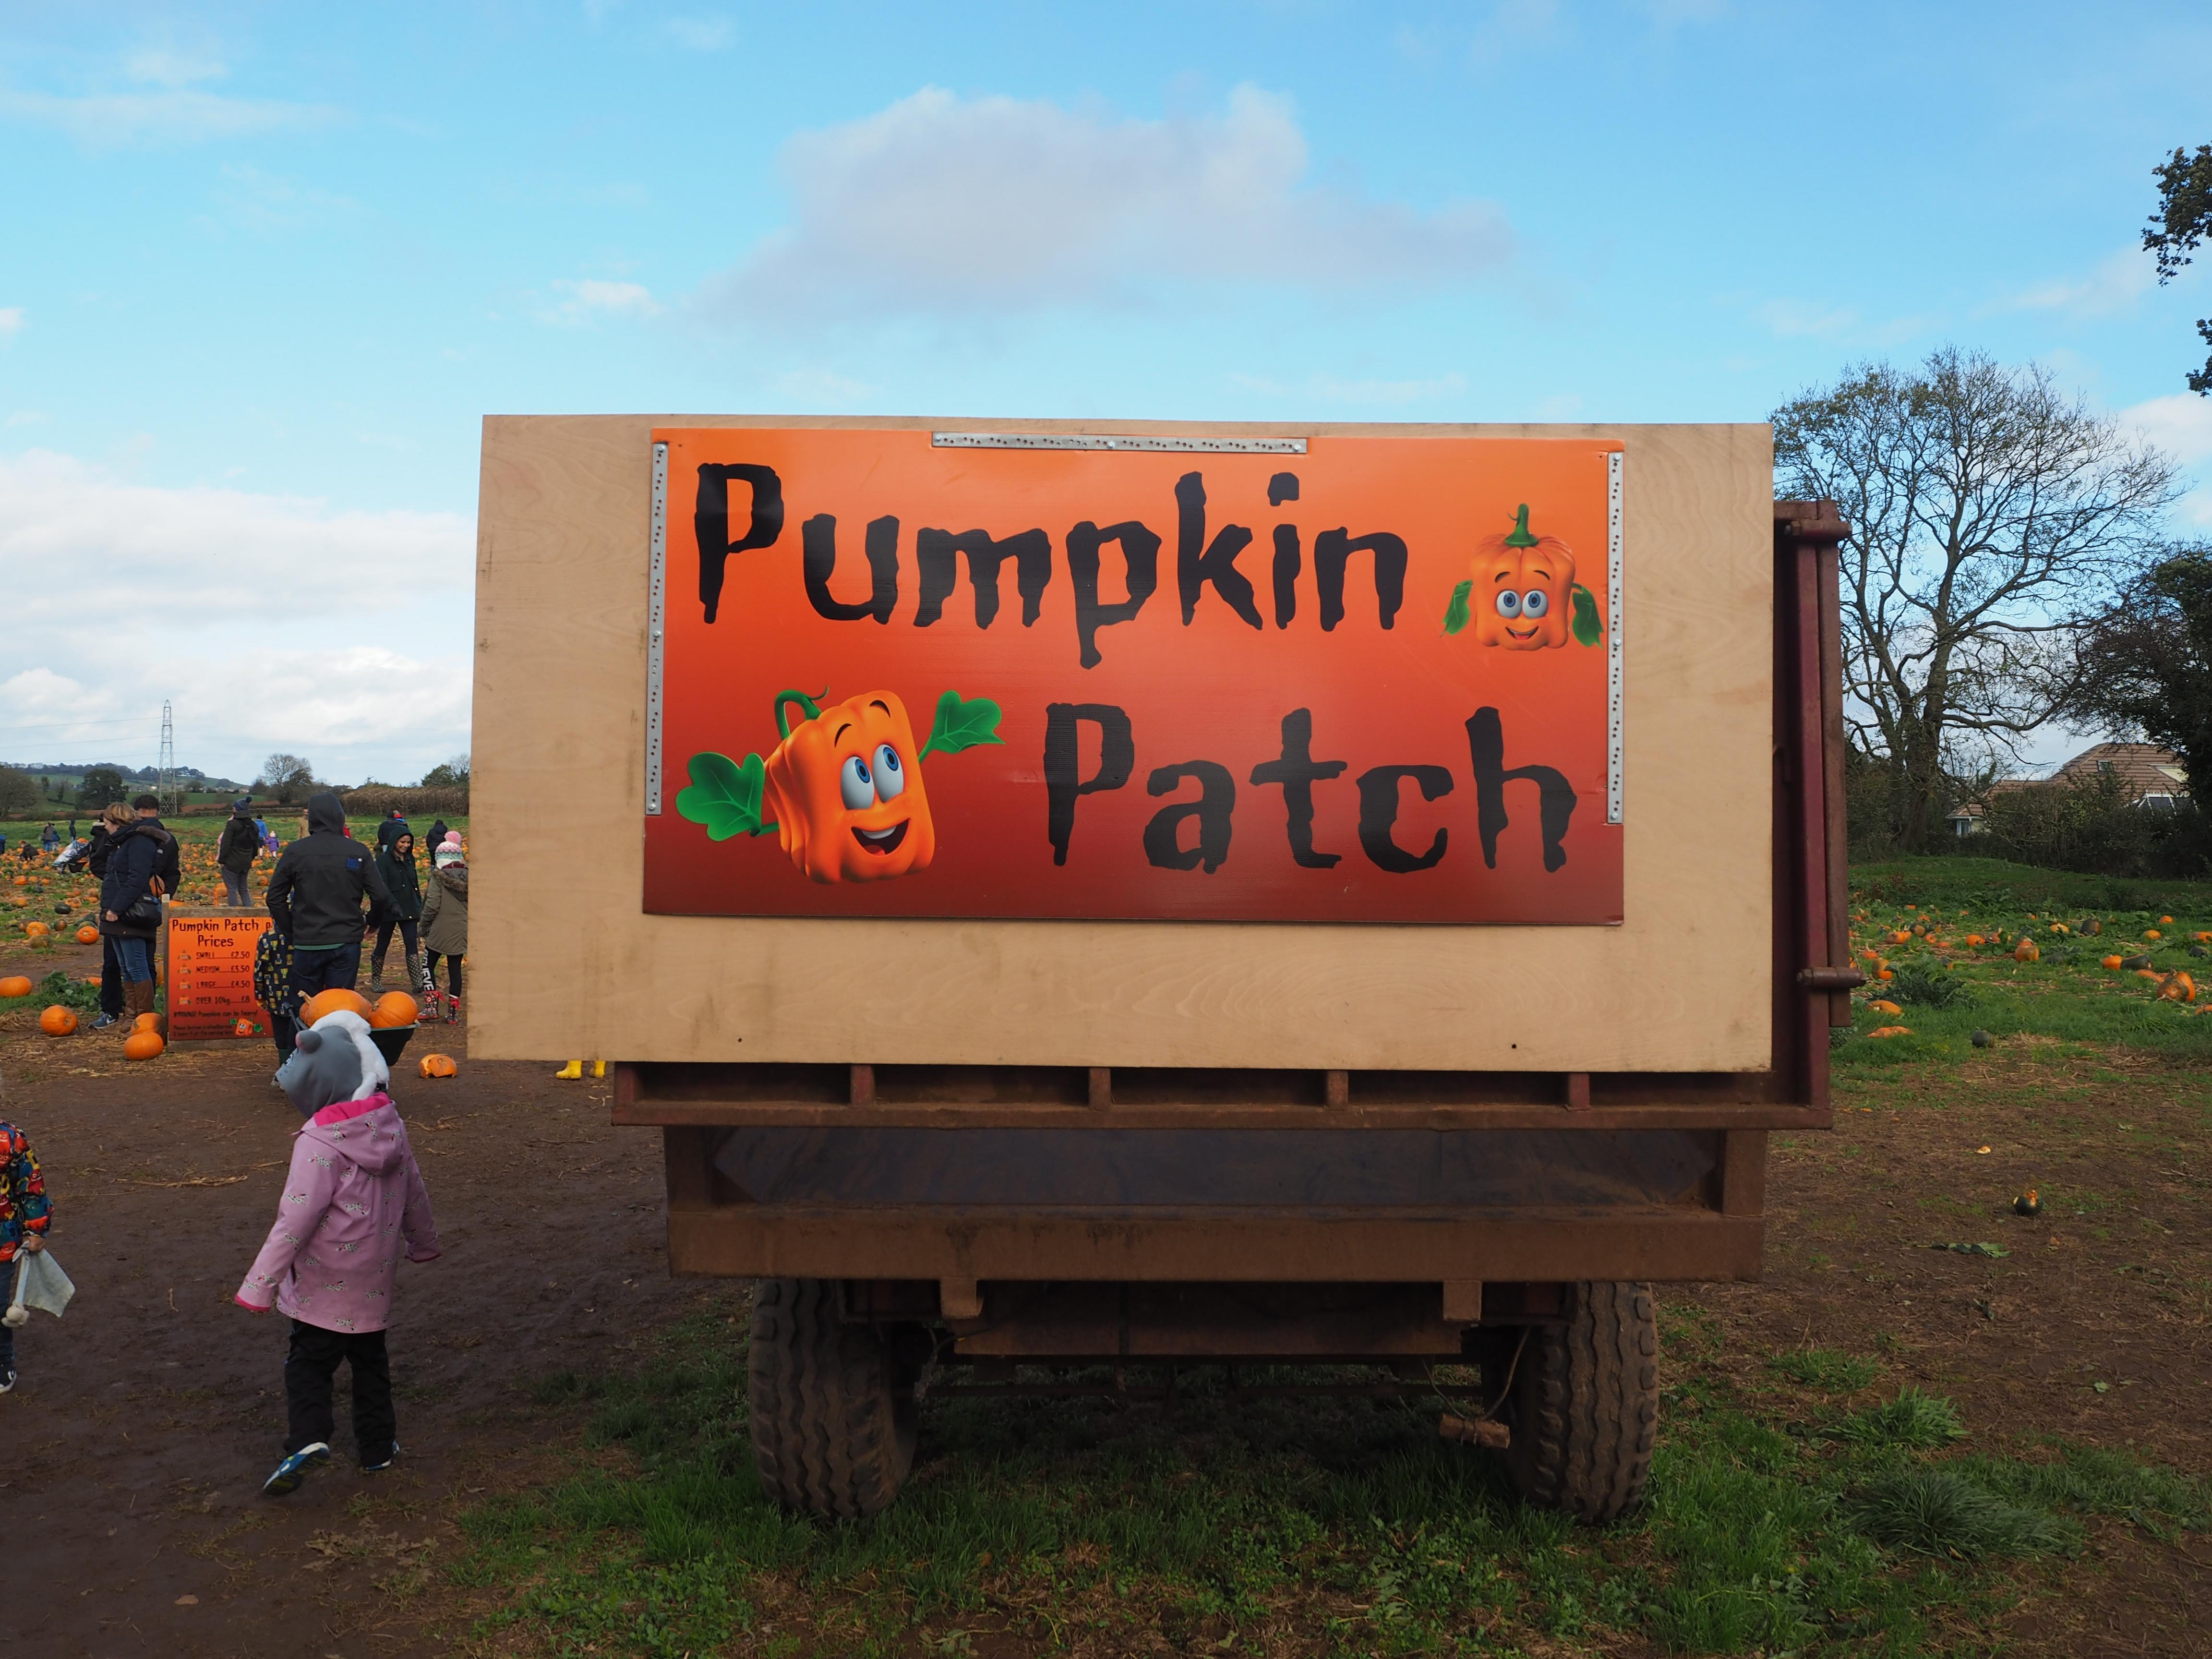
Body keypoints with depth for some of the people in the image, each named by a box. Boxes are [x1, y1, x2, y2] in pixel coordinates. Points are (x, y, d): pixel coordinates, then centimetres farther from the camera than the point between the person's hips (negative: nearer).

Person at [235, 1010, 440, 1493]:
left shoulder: (319, 1144, -22)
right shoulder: (391, 1125, -1)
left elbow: (295, 1221, -23)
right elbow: (414, 1193, 12)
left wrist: (260, 1285, -17)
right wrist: (424, 1242, 28)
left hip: (325, 1285, -6)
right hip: (376, 1278, 6)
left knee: (308, 1362, 7)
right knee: (370, 1361, 18)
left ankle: (308, 1438, -10)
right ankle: (377, 1447, 25)